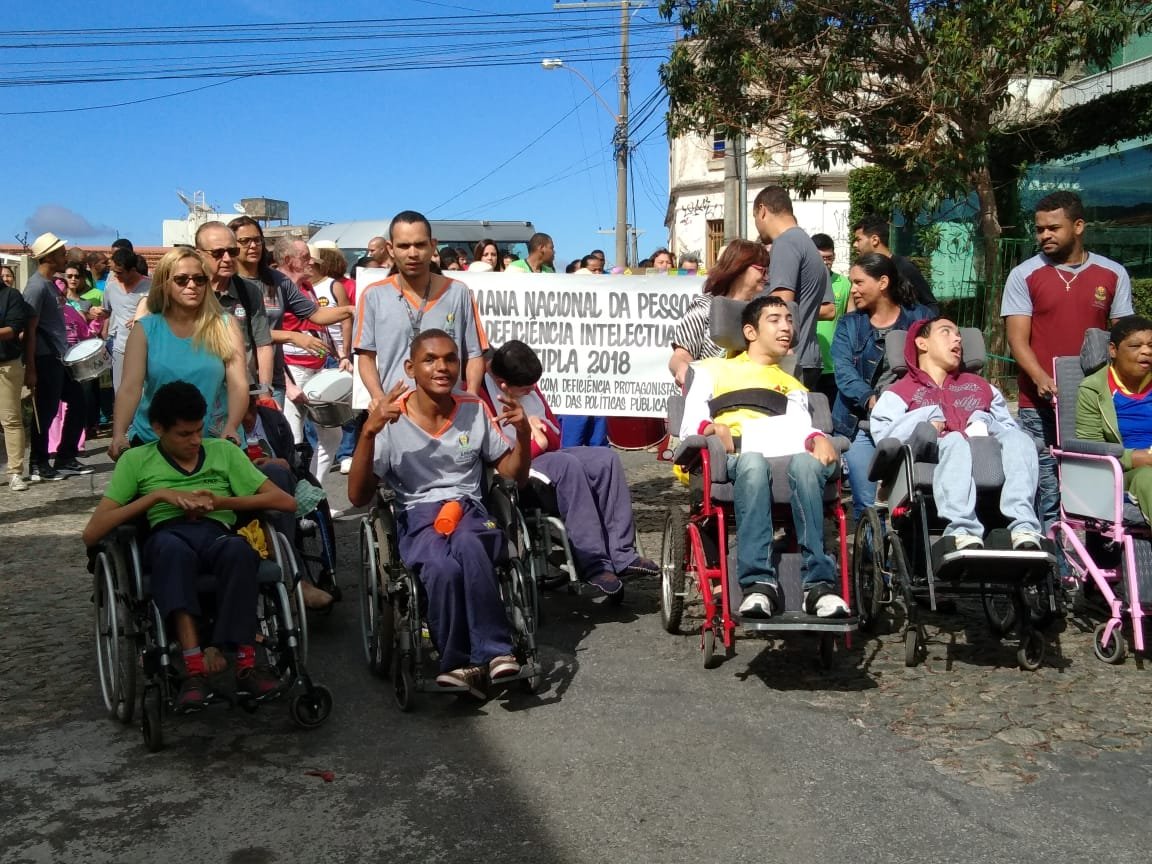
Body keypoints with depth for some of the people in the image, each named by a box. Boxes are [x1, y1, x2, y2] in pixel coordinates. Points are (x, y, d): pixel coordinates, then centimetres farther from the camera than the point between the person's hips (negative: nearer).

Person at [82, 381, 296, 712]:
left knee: (240, 548, -37)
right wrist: (158, 494, -3)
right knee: (172, 546, -39)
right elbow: (92, 533, 6)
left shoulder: (224, 452, 20)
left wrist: (222, 502, -1)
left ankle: (245, 664, -36)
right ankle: (194, 666, -45)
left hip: (218, 535, 1)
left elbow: (286, 502, 11)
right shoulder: (136, 460, 17)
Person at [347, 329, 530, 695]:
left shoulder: (475, 410, 10)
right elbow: (358, 497, -6)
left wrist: (523, 434, -4)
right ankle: (493, 652, -17)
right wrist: (368, 432, -18)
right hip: (417, 518, -2)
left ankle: (462, 663, -24)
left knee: (467, 546, -37)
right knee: (443, 567, -37)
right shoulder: (390, 420, 1)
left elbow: (514, 477, 16)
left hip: (470, 512, 2)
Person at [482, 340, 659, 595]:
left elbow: (554, 438, 15)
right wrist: (537, 442, -11)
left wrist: (539, 426, -9)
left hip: (539, 457, 9)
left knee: (605, 459, -7)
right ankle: (594, 565, -31)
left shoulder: (525, 386, 10)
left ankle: (622, 555, -12)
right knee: (567, 465, -33)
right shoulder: (480, 391, -20)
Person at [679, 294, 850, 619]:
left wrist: (818, 438, -8)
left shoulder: (792, 384, 38)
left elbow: (801, 427, 16)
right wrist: (712, 427, -9)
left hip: (789, 454, 2)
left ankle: (818, 583, -43)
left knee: (806, 463, -36)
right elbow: (690, 424, 14)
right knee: (753, 463, -40)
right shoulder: (713, 369, 31)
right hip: (737, 457, -2)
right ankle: (759, 582, -48)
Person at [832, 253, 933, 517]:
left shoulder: (920, 318, 10)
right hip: (861, 423, 1)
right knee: (867, 503, -7)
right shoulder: (848, 325, 12)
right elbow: (844, 372, -3)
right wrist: (870, 400, -22)